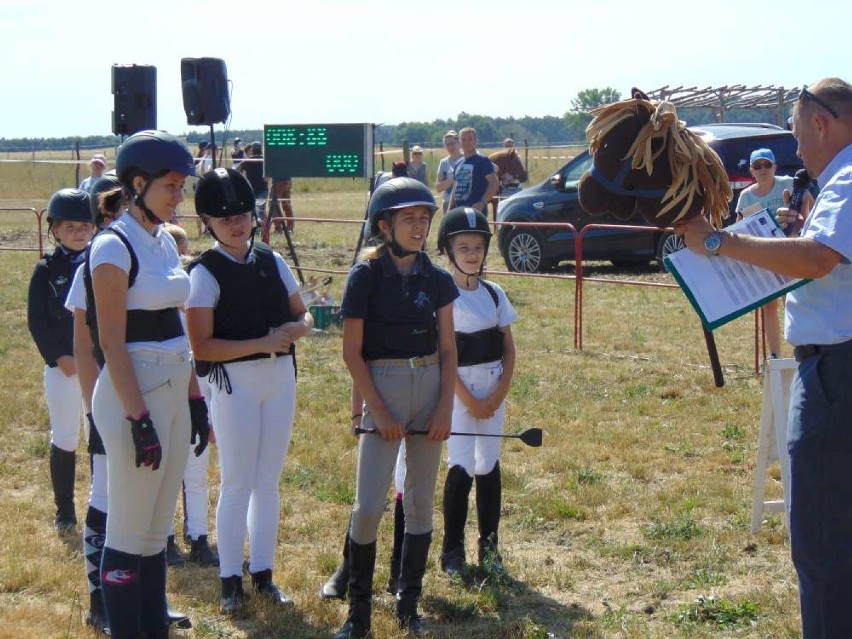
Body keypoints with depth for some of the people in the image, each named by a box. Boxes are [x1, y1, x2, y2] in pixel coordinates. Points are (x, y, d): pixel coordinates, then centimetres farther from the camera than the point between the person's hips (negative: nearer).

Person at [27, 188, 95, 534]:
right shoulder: (46, 269, 0)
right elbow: (36, 320, -2)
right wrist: (59, 358, -11)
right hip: (62, 366, -1)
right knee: (64, 440, 5)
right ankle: (64, 512, 17)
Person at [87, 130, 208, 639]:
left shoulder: (165, 242, 11)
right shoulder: (114, 248, -13)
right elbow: (112, 343, -16)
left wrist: (196, 399, 14)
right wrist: (139, 419, -19)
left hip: (174, 390, 8)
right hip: (133, 393, -8)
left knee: (158, 529, 14)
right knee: (129, 535, 0)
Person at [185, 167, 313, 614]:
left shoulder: (272, 261, 7)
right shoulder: (205, 273, -10)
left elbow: (303, 316, 14)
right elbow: (202, 347, -15)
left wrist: (297, 329, -10)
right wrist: (262, 343, -20)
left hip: (281, 378, 5)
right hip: (235, 381, -5)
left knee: (268, 482, 11)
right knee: (237, 484, 1)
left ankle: (263, 575, 21)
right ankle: (230, 580, 12)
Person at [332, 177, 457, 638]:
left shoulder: (436, 279, 4)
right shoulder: (365, 276, -7)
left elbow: (448, 349, 7)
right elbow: (352, 352, -7)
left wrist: (445, 408, -3)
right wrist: (378, 412, -11)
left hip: (430, 388, 4)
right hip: (381, 388, -4)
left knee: (420, 503, 8)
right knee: (368, 506, -8)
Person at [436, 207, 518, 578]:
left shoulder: (494, 294, 7)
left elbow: (509, 349, 8)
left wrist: (499, 394, -5)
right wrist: (468, 400, -12)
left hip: (493, 391, 4)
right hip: (457, 391, -4)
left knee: (489, 466, 7)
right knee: (461, 468, -7)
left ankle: (489, 547, 16)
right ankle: (452, 550, 4)